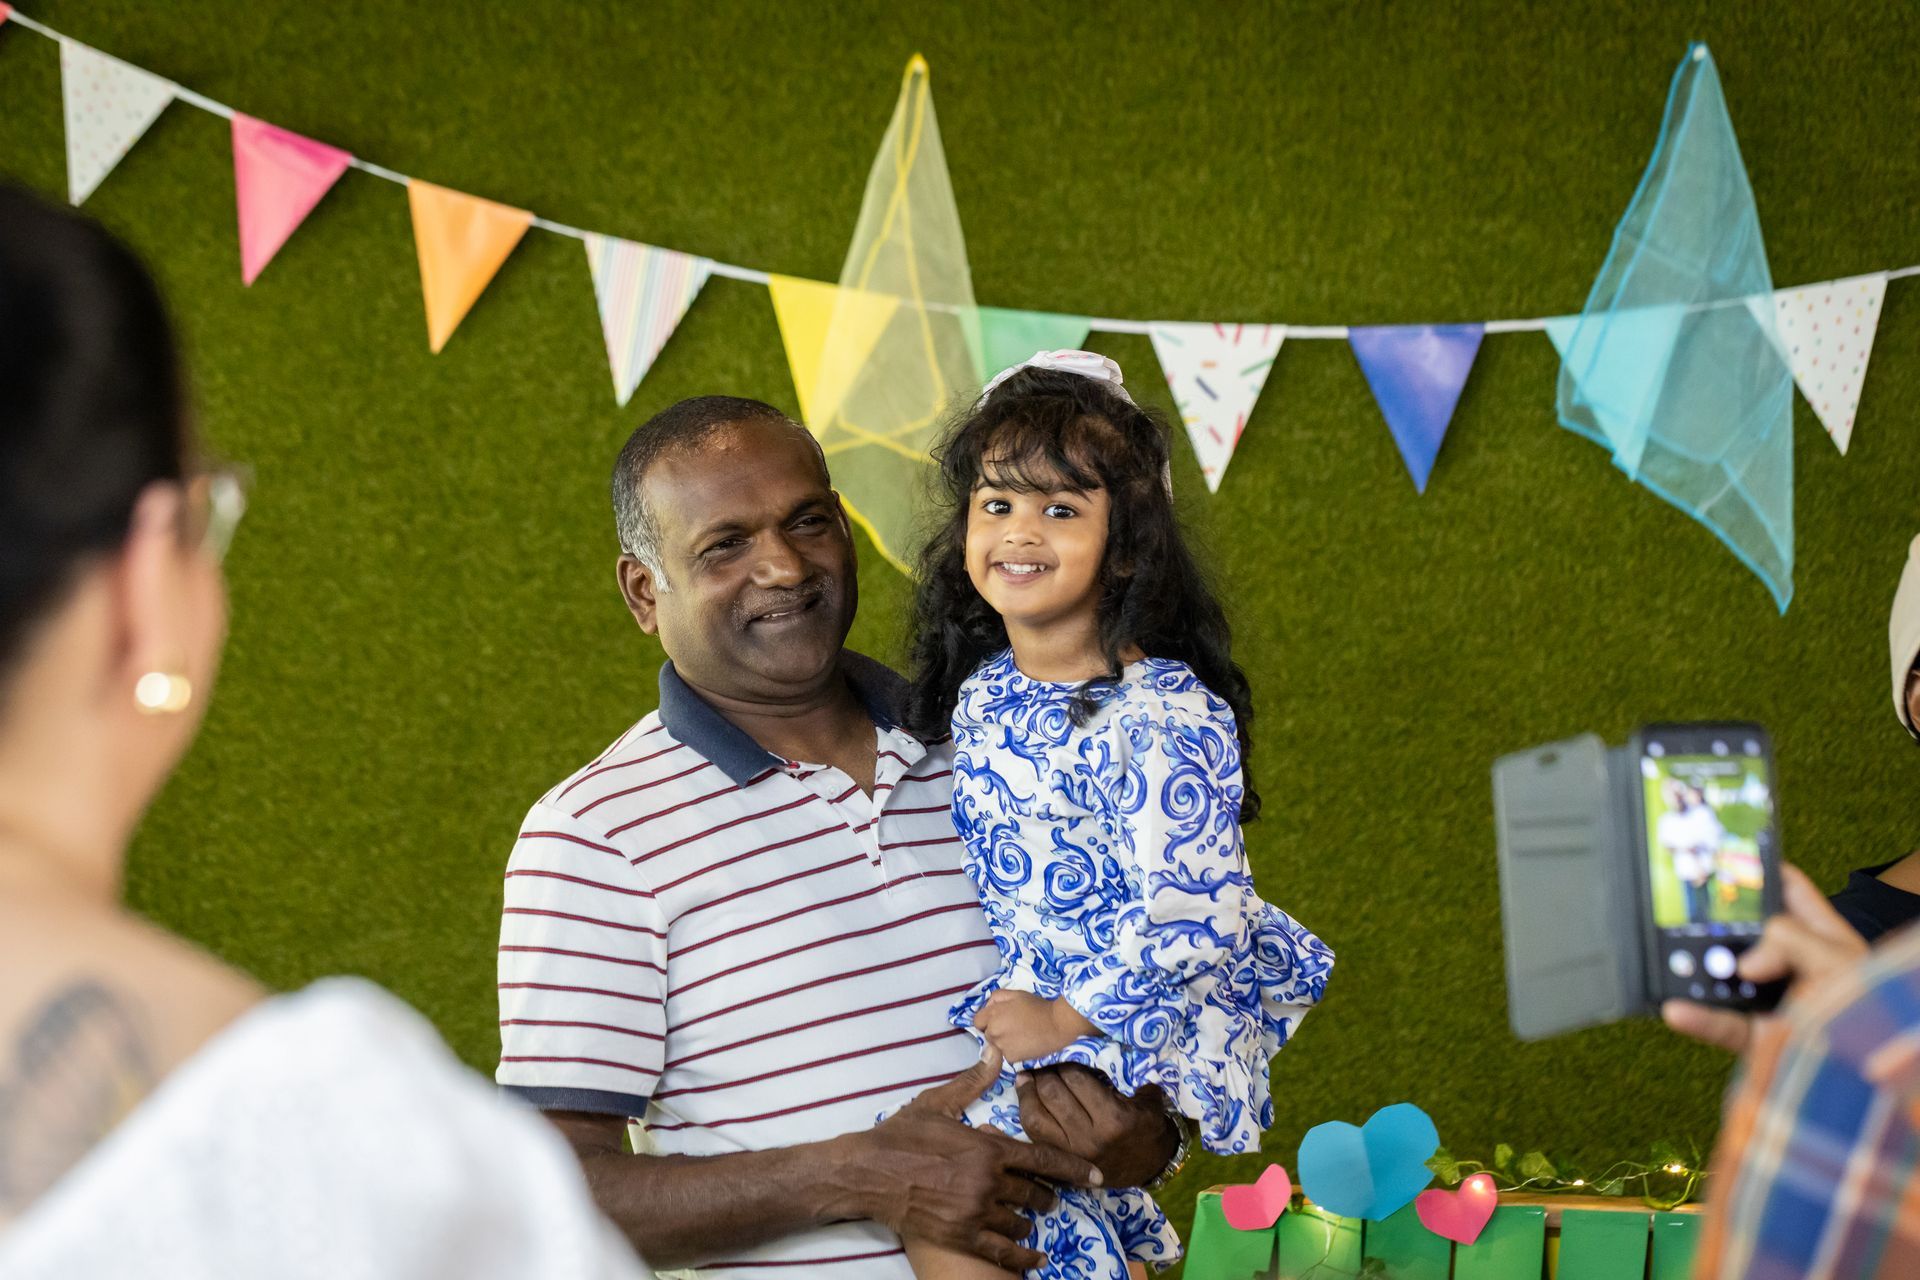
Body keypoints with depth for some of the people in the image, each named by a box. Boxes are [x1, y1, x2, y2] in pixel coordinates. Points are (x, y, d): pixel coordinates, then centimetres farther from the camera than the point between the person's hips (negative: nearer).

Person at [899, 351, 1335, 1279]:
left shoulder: (1163, 717, -19)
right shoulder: (980, 695, 4)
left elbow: (1194, 918, -21)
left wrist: (1061, 1019, -17)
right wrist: (998, 1003, 9)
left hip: (1148, 1022, -8)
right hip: (1023, 1003, 8)